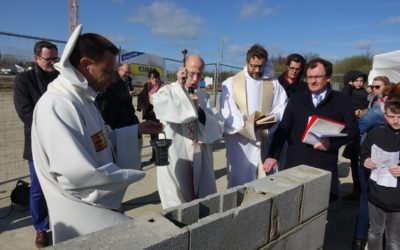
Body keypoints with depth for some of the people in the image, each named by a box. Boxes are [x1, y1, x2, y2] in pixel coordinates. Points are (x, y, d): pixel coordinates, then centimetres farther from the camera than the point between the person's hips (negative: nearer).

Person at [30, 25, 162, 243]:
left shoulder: (81, 99, 7)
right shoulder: (57, 106, -25)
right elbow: (78, 175, -31)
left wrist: (137, 130, 5)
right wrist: (131, 176, -17)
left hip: (100, 205, 9)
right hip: (83, 214, -9)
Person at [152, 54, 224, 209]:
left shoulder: (204, 96, 8)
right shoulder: (166, 92, -3)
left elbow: (218, 128, -1)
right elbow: (162, 109, -28)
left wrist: (199, 110, -16)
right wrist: (179, 85, -16)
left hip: (201, 160, 4)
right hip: (175, 159, -4)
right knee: (178, 205, 7)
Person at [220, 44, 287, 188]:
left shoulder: (274, 84, 10)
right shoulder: (230, 83, 2)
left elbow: (282, 108, 2)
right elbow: (226, 113, -6)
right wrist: (244, 125, -22)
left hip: (267, 141, 2)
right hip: (240, 141, -2)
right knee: (239, 182, 4)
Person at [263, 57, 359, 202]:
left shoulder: (342, 101, 2)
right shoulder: (296, 99, 7)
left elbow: (353, 129, 3)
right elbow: (283, 129, 6)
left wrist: (331, 143, -13)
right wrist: (273, 155, -1)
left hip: (325, 167, -1)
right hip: (295, 165, 2)